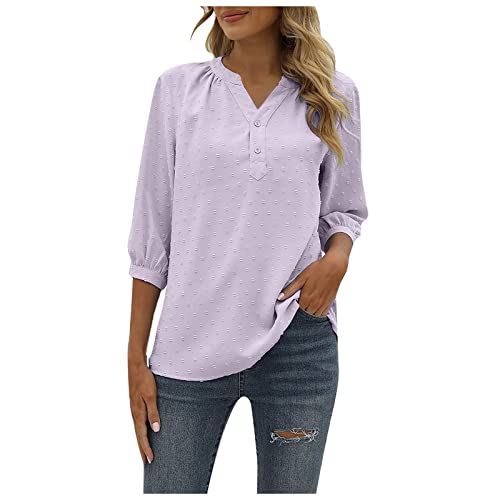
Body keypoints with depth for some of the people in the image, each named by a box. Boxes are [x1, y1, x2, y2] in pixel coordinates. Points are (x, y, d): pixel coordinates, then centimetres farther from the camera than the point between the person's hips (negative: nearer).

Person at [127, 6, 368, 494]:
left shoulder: (333, 94, 4)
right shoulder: (178, 87, 2)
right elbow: (152, 231, 4)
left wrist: (337, 257, -9)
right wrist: (136, 359, 2)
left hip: (297, 343, 1)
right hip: (191, 345, 0)